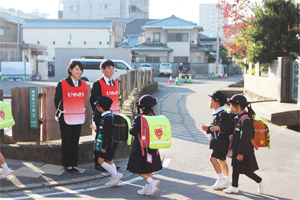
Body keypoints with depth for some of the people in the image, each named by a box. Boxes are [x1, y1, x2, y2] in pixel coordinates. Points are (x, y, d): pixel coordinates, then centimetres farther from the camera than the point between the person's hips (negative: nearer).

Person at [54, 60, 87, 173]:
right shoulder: (62, 84, -8)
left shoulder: (83, 85, 6)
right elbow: (57, 100, 1)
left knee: (75, 141, 9)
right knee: (66, 142, 2)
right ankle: (67, 165, 11)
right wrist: (61, 112, 6)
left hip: (78, 118, 4)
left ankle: (74, 165, 16)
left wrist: (80, 111, 13)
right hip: (65, 118, -4)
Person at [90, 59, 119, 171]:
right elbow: (93, 100, -7)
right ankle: (98, 164, 10)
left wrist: (116, 111, 11)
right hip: (102, 117, -6)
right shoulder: (98, 84, -9)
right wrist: (98, 113, -4)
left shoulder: (115, 83, 12)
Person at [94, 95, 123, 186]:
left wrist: (103, 147, -21)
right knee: (109, 160, 18)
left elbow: (106, 133, -24)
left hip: (109, 143, -10)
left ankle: (116, 175, -4)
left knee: (101, 160, -6)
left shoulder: (106, 118, -21)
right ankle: (114, 179, 23)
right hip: (113, 142, 10)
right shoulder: (110, 115, 9)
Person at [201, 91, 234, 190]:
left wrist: (218, 128, -28)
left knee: (213, 158, -12)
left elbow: (230, 127, -23)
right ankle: (226, 182, 21)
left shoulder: (223, 114, -18)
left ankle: (221, 179, -4)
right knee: (221, 160, 14)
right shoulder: (216, 114, 12)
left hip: (222, 141, -10)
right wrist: (208, 128, 6)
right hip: (218, 141, 10)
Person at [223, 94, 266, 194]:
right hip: (237, 149, 10)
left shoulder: (245, 120, -23)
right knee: (235, 168, 15)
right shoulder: (238, 117, 6)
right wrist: (234, 136, 5)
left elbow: (245, 138, -24)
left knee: (245, 170, 0)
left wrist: (241, 152, -22)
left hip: (245, 150, -10)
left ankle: (260, 181, 18)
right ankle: (234, 187, 25)